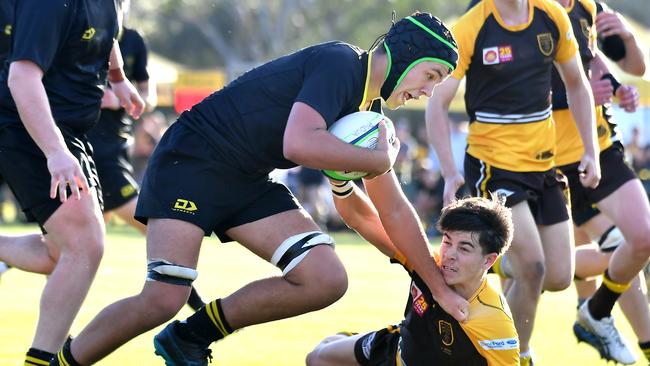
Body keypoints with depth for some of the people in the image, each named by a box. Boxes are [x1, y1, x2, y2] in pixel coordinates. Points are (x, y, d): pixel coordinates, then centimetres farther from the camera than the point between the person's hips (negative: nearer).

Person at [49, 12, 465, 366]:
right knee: (162, 301, -21)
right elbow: (298, 144, -34)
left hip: (250, 183, 9)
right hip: (190, 161, -9)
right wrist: (380, 159, -22)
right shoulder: (340, 63, -19)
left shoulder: (368, 109, 10)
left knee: (327, 281, -9)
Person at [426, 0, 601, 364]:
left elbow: (577, 84, 13)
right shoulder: (469, 29, -14)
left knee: (559, 278, 2)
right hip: (494, 165, -5)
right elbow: (437, 104, -12)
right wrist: (450, 173, -22)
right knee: (533, 269, -17)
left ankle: (506, 261, 33)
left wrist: (591, 151, 4)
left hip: (544, 165, 5)